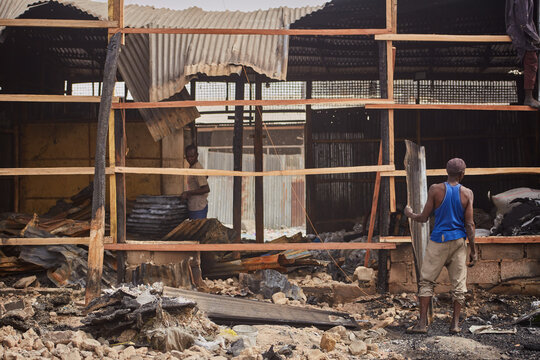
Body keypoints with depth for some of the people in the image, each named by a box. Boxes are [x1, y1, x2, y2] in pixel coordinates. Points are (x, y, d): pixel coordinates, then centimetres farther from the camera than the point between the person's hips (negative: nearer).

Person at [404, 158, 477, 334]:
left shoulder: (435, 190, -6)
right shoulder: (467, 194, -3)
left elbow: (424, 217, -3)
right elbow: (469, 225, -4)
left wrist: (410, 214, 18)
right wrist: (473, 250, 3)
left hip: (438, 241, -1)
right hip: (458, 241, 1)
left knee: (426, 281, 4)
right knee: (459, 283, 8)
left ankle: (422, 323, -1)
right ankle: (455, 323, 8)